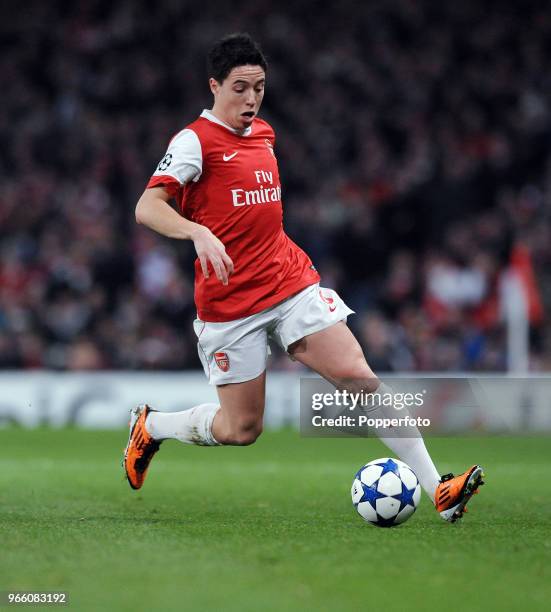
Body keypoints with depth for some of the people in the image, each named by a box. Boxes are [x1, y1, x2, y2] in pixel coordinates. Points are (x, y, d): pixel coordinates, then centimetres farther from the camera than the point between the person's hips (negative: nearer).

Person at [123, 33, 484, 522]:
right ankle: (149, 426, 30)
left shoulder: (264, 133, 13)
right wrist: (199, 233, -38)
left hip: (292, 284, 5)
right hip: (229, 303, -5)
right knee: (241, 429, 1)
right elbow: (147, 208, -21)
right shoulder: (196, 140, -9)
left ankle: (438, 491, -15)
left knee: (359, 376, -11)